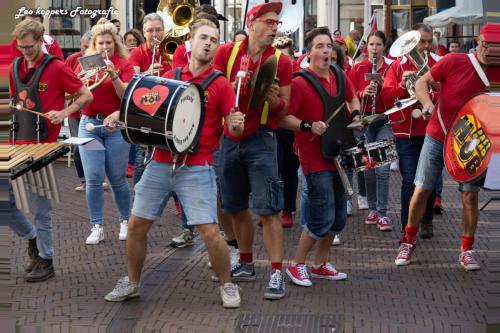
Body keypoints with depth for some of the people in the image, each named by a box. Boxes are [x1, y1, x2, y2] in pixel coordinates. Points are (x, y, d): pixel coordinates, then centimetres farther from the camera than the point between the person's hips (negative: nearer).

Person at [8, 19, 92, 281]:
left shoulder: (56, 68, -8)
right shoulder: (16, 67, 10)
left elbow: (86, 96, -3)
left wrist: (64, 112, -17)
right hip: (17, 145, 6)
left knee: (39, 208, 0)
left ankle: (45, 262, 14)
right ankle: (32, 236, 28)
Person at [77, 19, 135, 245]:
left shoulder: (124, 65, 0)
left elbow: (126, 96, -11)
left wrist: (113, 75, -23)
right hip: (89, 125, 2)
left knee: (117, 178, 2)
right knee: (93, 179, -5)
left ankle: (125, 221, 21)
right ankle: (96, 227, 2)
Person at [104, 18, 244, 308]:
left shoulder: (221, 84, -1)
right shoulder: (170, 76, 8)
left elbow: (234, 128, -3)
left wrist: (236, 125, -25)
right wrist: (123, 114, 2)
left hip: (197, 168, -4)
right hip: (160, 164, 4)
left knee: (210, 231, -10)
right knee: (137, 225, 6)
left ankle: (227, 285, 12)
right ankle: (132, 282, 25)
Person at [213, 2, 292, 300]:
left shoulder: (281, 62, -3)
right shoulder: (227, 53, 0)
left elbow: (284, 109, 0)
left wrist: (272, 98, -21)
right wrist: (233, 87, -17)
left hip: (261, 140, -3)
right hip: (229, 138, 3)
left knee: (268, 209, -9)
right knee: (236, 207, 13)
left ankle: (277, 273, -7)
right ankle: (246, 264, 29)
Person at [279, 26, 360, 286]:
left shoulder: (339, 76, 6)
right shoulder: (300, 83, -15)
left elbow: (352, 99, 25)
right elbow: (282, 118, -16)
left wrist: (355, 115, 7)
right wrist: (309, 126, -26)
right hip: (315, 159, -8)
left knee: (339, 217, 13)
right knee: (323, 218, -10)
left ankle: (320, 264, 28)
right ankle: (297, 265, 7)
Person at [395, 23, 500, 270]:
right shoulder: (454, 61, -13)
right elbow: (422, 82, -5)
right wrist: (427, 103, -24)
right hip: (437, 136, -1)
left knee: (470, 195, -3)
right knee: (421, 190, 4)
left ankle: (466, 250, 11)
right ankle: (409, 241, 22)